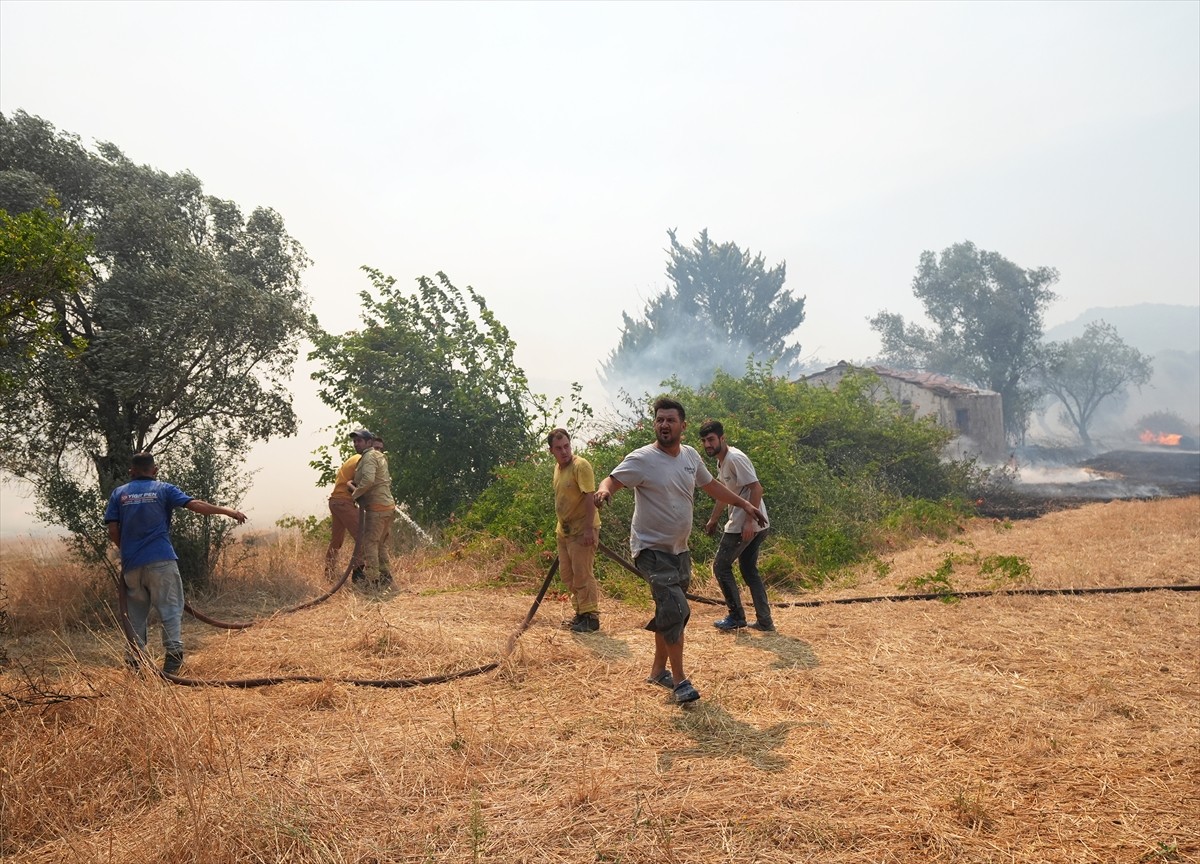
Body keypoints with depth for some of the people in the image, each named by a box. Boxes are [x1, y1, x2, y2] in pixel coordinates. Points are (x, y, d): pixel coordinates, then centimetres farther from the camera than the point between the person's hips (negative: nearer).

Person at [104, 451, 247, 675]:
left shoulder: (119, 494, 11)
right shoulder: (164, 489, 4)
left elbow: (113, 531, 5)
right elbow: (195, 505, -6)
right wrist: (227, 511, -1)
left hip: (131, 564, 3)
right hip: (161, 560, -3)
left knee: (136, 613, 12)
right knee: (171, 608, -1)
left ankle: (135, 661, 11)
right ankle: (173, 652, -15)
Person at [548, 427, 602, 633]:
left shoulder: (580, 465, -17)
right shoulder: (558, 467, 10)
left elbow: (589, 498, -22)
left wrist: (589, 529, -26)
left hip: (582, 529, -9)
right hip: (564, 529, 9)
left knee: (582, 575, -7)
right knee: (567, 574, 14)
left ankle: (591, 618, 2)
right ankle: (580, 613, 26)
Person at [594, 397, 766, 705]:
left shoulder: (690, 456, 3)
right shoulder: (642, 459, -16)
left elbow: (711, 485, 18)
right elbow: (612, 479, -22)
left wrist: (743, 503, 20)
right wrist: (604, 489, -46)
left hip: (679, 550, 7)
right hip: (652, 550, -7)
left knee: (671, 612, 16)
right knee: (675, 610, -17)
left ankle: (658, 671, 33)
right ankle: (680, 680, -4)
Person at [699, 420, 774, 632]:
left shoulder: (735, 459, -16)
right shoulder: (721, 462, 15)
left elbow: (756, 489, -22)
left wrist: (749, 521, -25)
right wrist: (713, 520, 33)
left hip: (747, 525, -10)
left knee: (721, 566, 1)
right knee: (749, 570, 15)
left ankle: (736, 617, 8)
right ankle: (765, 621, 16)